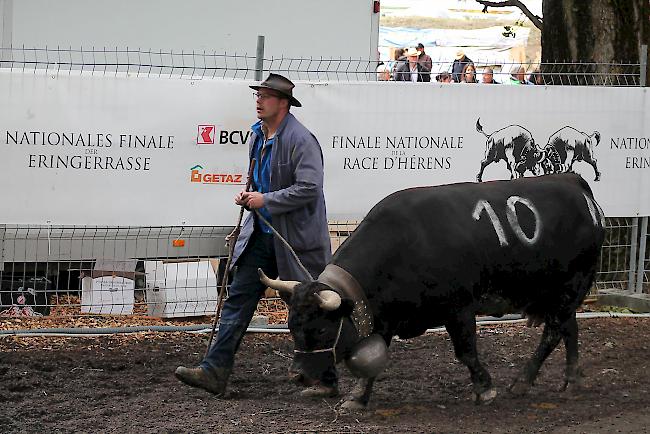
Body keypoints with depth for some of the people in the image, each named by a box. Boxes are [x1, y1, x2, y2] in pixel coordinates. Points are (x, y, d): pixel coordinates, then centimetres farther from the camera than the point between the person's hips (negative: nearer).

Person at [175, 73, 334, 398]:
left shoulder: (301, 140, -17)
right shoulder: (257, 136, 11)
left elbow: (309, 188, -25)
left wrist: (266, 200, -22)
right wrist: (248, 195, 6)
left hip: (297, 237, -8)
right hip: (262, 234, 8)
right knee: (239, 298, 1)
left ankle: (327, 380, 13)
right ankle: (214, 371, -2)